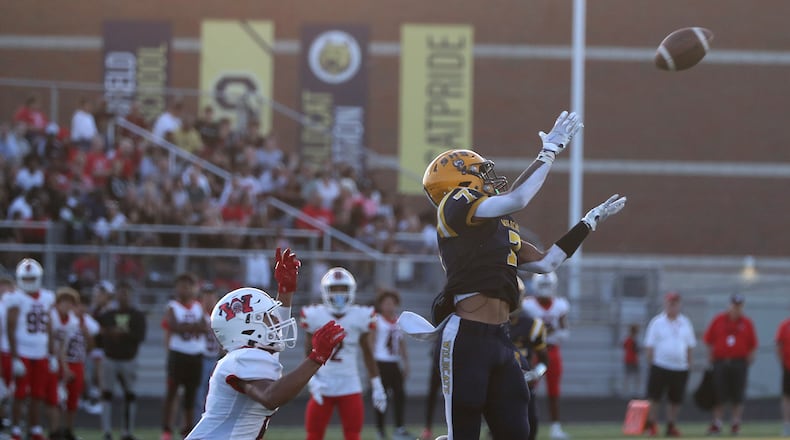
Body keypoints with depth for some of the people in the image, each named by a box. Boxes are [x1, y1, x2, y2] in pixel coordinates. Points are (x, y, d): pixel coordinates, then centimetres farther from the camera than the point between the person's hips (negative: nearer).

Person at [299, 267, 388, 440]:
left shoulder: (360, 317, 0)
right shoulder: (315, 316, -2)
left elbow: (367, 354, 8)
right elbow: (308, 355, 3)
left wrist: (377, 386, 7)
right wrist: (312, 381, -11)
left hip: (350, 385, 0)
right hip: (323, 385, 0)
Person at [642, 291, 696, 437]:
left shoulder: (685, 323, 9)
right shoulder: (657, 323, -2)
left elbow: (690, 346, 15)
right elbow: (649, 346, 0)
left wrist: (688, 364, 10)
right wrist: (651, 363, -4)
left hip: (680, 368, 3)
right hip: (660, 367, -3)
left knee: (675, 399, 6)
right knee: (655, 397, -4)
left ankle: (671, 426, 16)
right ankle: (651, 424, 7)